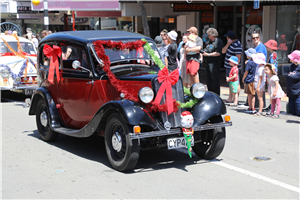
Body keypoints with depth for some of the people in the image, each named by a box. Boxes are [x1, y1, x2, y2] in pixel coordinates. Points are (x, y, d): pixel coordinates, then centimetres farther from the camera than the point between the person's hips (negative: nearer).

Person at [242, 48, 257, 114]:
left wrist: (243, 79, -1)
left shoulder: (249, 63, -16)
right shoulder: (255, 62, 7)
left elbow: (246, 72, -12)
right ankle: (253, 108, 16)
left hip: (249, 80, -8)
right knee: (253, 95, 12)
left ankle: (250, 108, 2)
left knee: (249, 94, -1)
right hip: (254, 80, 8)